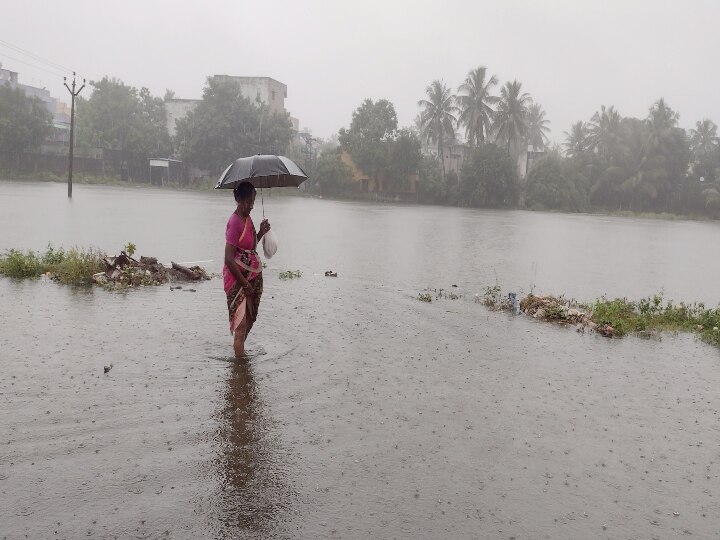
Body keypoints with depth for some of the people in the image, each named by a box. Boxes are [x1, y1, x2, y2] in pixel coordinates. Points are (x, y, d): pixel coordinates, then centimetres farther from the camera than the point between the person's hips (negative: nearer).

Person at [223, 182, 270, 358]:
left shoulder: (248, 218, 9)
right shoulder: (235, 222, -18)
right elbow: (229, 259, -21)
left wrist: (261, 233, 3)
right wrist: (245, 284, -19)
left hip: (252, 276, 9)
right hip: (238, 279, -9)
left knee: (250, 318, 16)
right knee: (241, 323, -8)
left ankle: (239, 350, 31)